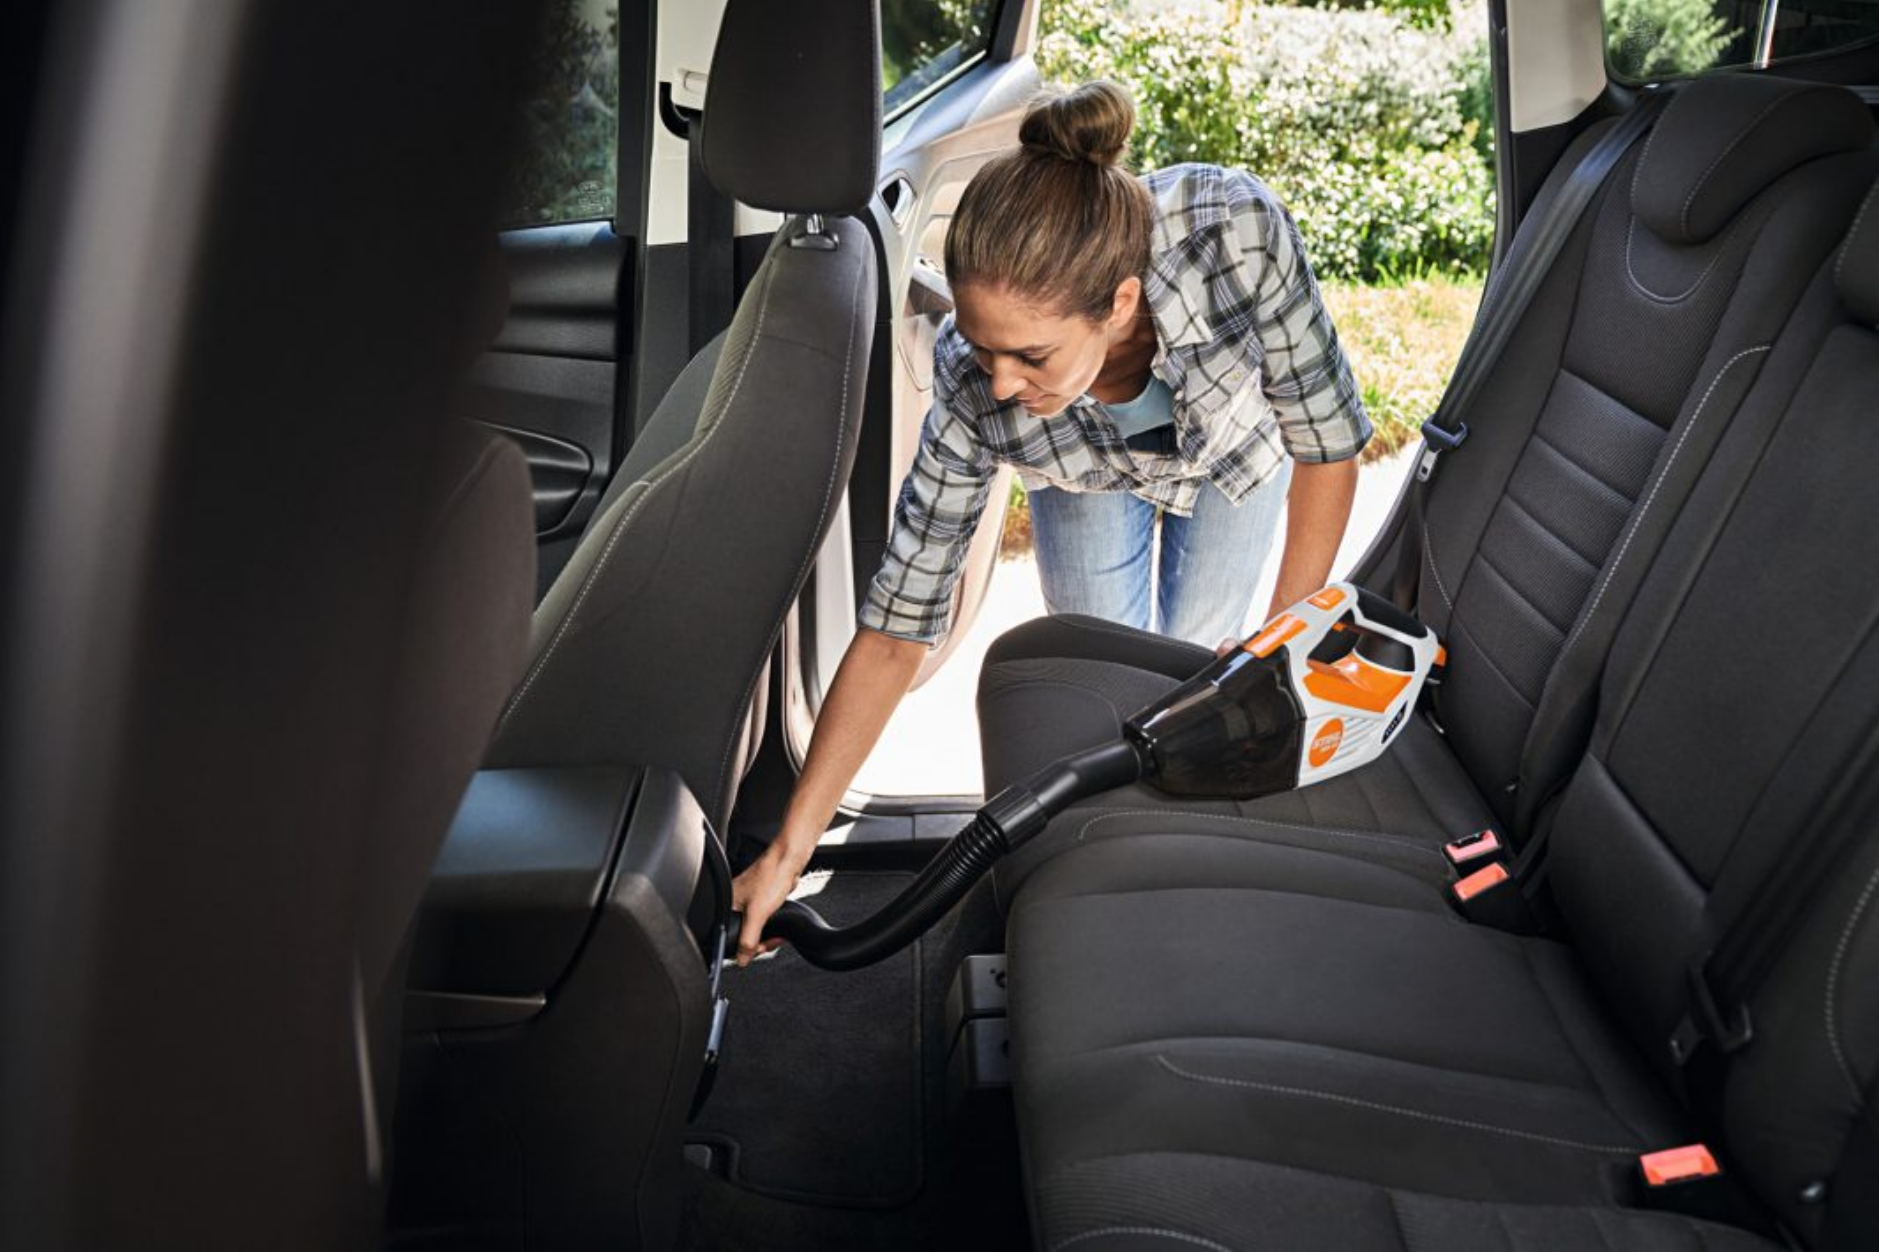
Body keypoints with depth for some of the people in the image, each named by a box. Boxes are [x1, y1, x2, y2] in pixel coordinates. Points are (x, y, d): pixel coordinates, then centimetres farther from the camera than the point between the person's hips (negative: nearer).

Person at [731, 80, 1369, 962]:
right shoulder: (974, 389, -41)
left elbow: (1328, 449, -29)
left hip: (1237, 437, 0)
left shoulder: (1236, 235, -47)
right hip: (1087, 474, 0)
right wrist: (787, 854, -31)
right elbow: (893, 632, -32)